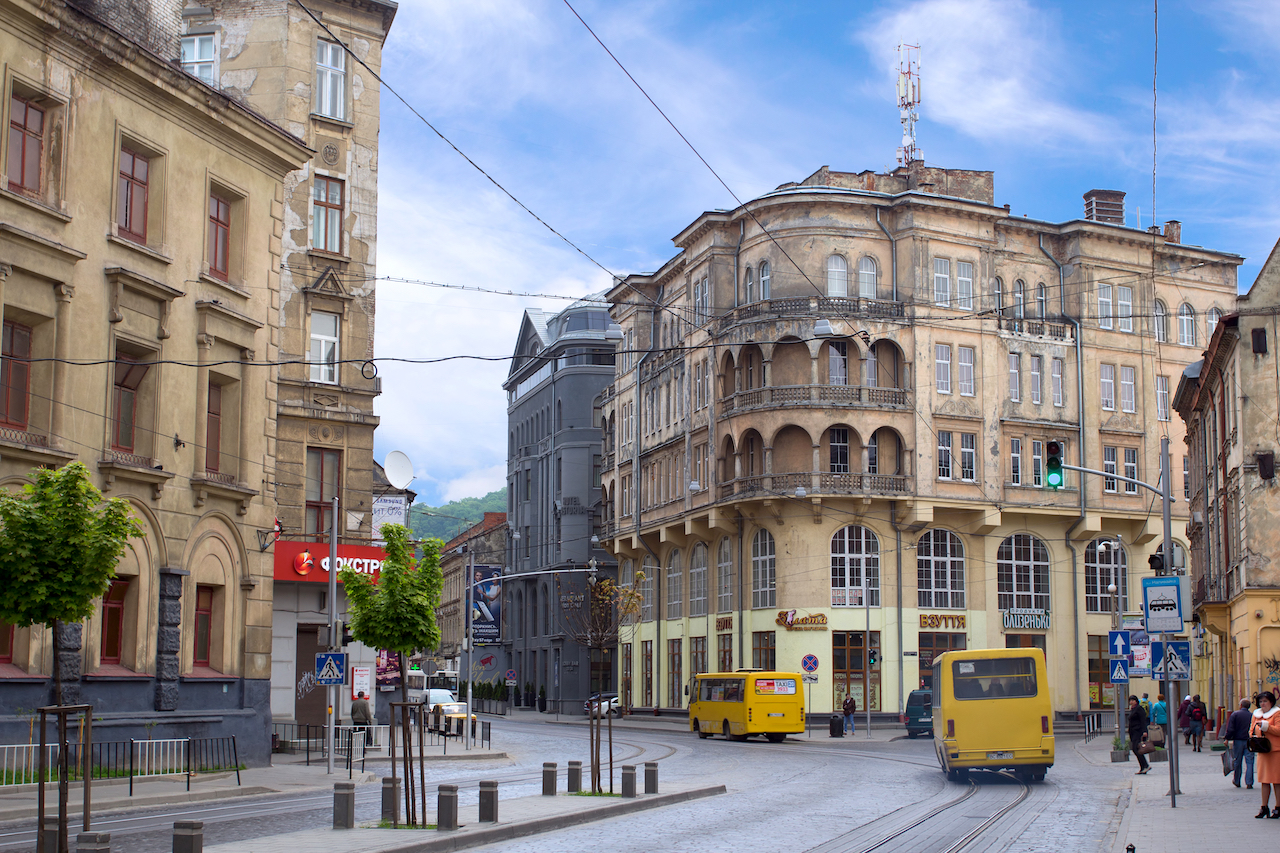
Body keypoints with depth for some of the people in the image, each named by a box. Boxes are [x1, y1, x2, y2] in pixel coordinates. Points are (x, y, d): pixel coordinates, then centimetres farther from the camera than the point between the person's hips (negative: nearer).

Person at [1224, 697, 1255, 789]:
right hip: (1249, 741, 1)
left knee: (1237, 762, 11)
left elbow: (1230, 729, -9)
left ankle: (1236, 781, 22)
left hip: (1238, 741, -1)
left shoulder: (1235, 714, -4)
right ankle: (1249, 783, -4)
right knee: (1249, 762, 2)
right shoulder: (1252, 716, 2)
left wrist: (1226, 738, -2)